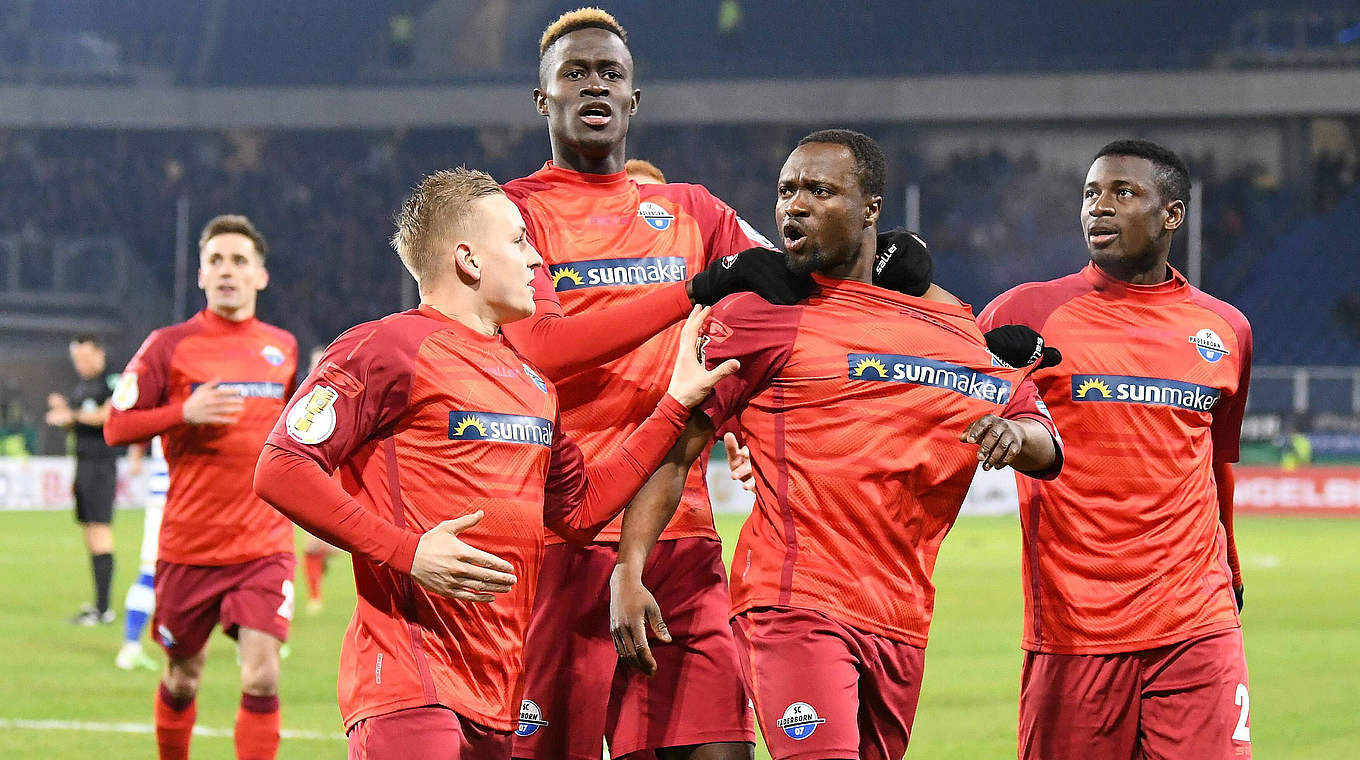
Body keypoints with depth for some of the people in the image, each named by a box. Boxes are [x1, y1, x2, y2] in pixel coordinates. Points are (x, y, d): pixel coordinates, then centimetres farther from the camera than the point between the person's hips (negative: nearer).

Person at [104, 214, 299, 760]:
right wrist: (185, 412, -18)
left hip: (265, 545, 1)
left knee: (261, 677, -15)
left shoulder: (282, 347, 10)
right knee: (182, 678, 12)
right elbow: (116, 427, -4)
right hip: (188, 545, -1)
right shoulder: (170, 345, -1)